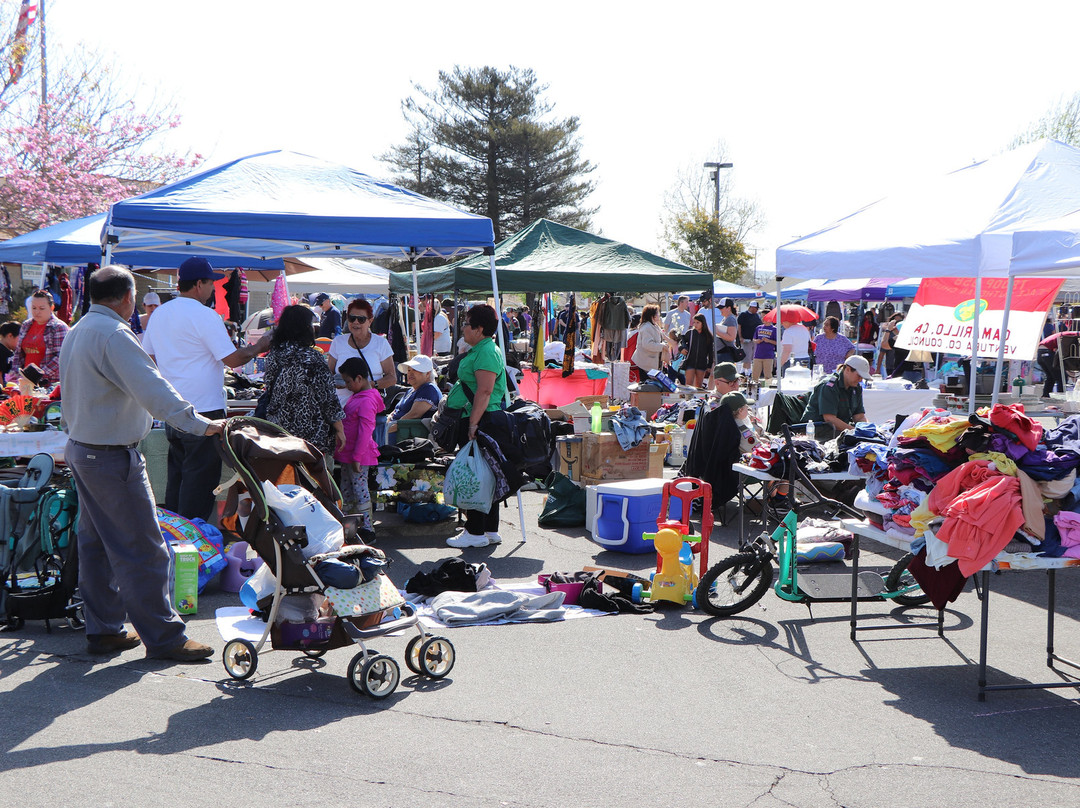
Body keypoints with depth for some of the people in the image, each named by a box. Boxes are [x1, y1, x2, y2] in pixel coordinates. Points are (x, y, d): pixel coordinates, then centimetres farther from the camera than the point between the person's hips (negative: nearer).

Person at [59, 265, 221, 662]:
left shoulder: (77, 331, 12)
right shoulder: (112, 335, -20)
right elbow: (152, 389, -29)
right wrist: (201, 424, -31)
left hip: (80, 447, 11)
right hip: (112, 457, -11)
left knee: (95, 542, 16)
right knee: (142, 550, -5)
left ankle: (103, 629, 24)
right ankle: (163, 637, 1)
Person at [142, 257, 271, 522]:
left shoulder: (158, 314, 10)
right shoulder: (205, 315, -15)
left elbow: (149, 357, 18)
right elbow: (233, 359, -16)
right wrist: (260, 346, 0)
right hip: (203, 409, -8)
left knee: (176, 474, 17)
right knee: (200, 478, -1)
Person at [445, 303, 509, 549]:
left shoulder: (486, 353, -16)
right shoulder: (480, 350, 18)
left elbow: (484, 392, -23)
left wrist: (473, 423, -26)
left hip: (480, 422, -11)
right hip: (473, 421, 11)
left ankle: (476, 533, -1)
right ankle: (490, 531, 20)